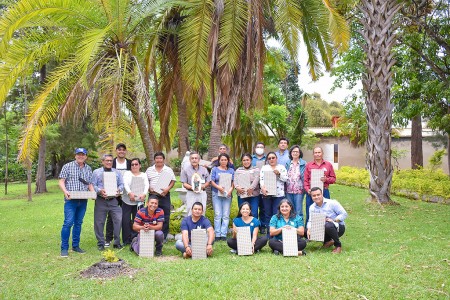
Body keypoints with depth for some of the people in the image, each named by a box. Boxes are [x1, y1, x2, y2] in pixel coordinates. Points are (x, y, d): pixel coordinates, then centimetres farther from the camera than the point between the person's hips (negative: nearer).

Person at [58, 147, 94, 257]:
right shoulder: (67, 166, 1)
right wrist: (65, 191, -19)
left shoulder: (88, 169, 13)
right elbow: (61, 181, -2)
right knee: (68, 223, -9)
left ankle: (76, 246, 21)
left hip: (83, 200, 4)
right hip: (71, 200, -4)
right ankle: (64, 248, 0)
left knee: (78, 223, 11)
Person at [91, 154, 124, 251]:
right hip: (101, 200, -1)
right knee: (99, 222, 3)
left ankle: (117, 242, 5)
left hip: (114, 200, 1)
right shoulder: (96, 172, 8)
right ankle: (100, 243, 16)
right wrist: (100, 191, -18)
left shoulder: (117, 173, 15)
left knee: (118, 220, -6)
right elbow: (93, 185, 0)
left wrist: (119, 190, -11)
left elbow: (121, 184, 10)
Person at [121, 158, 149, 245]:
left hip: (139, 201, 1)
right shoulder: (127, 173, 10)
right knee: (126, 220, -4)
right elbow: (125, 184, -7)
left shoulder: (144, 175, 15)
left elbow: (146, 185, 0)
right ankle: (126, 240, 6)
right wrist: (129, 193, -25)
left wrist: (144, 194, -19)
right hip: (127, 201, -1)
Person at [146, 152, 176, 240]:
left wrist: (168, 188, -12)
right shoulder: (149, 170, 11)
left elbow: (173, 181, 4)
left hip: (165, 195, 0)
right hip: (153, 195, 1)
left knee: (165, 217, 2)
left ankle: (164, 237, 12)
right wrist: (149, 189, -7)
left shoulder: (169, 170, 7)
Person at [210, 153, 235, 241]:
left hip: (227, 194, 1)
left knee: (226, 215, -1)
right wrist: (218, 187, -17)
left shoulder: (231, 170, 13)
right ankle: (217, 235, 2)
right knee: (217, 215, -3)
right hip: (216, 194, -1)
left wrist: (231, 189, -13)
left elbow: (233, 182, 7)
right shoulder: (215, 169, 8)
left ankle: (223, 234, 3)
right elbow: (212, 182, 0)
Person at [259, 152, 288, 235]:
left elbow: (285, 178, 1)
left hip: (278, 194, -1)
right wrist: (263, 188, -16)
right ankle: (268, 232, 12)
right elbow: (261, 179, 1)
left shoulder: (282, 167, 10)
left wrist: (279, 174, -15)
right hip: (267, 193, 1)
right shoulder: (264, 168, 11)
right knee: (267, 214, 4)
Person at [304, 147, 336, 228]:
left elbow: (333, 178, 10)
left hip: (324, 191, 0)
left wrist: (326, 179, -10)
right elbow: (305, 180, 6)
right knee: (310, 213, 3)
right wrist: (307, 189, -8)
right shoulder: (308, 165, 10)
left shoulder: (328, 165, 9)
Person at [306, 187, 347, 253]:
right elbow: (310, 221, -2)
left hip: (338, 227, -5)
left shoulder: (332, 203, -12)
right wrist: (309, 229, -24)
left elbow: (344, 214, -12)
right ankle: (328, 240, 11)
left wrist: (334, 220, -27)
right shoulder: (312, 208, 3)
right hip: (322, 228, 5)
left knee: (328, 225, -38)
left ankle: (338, 245, -12)